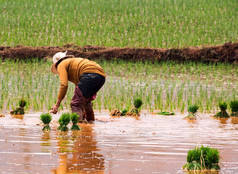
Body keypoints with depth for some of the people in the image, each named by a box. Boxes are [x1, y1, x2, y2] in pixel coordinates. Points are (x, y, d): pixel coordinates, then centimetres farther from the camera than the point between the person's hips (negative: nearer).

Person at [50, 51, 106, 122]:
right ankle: (90, 120, 38)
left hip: (90, 74, -9)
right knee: (86, 100, 29)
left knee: (76, 103, -7)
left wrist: (57, 105, -3)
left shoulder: (61, 65, 12)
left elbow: (64, 85, -5)